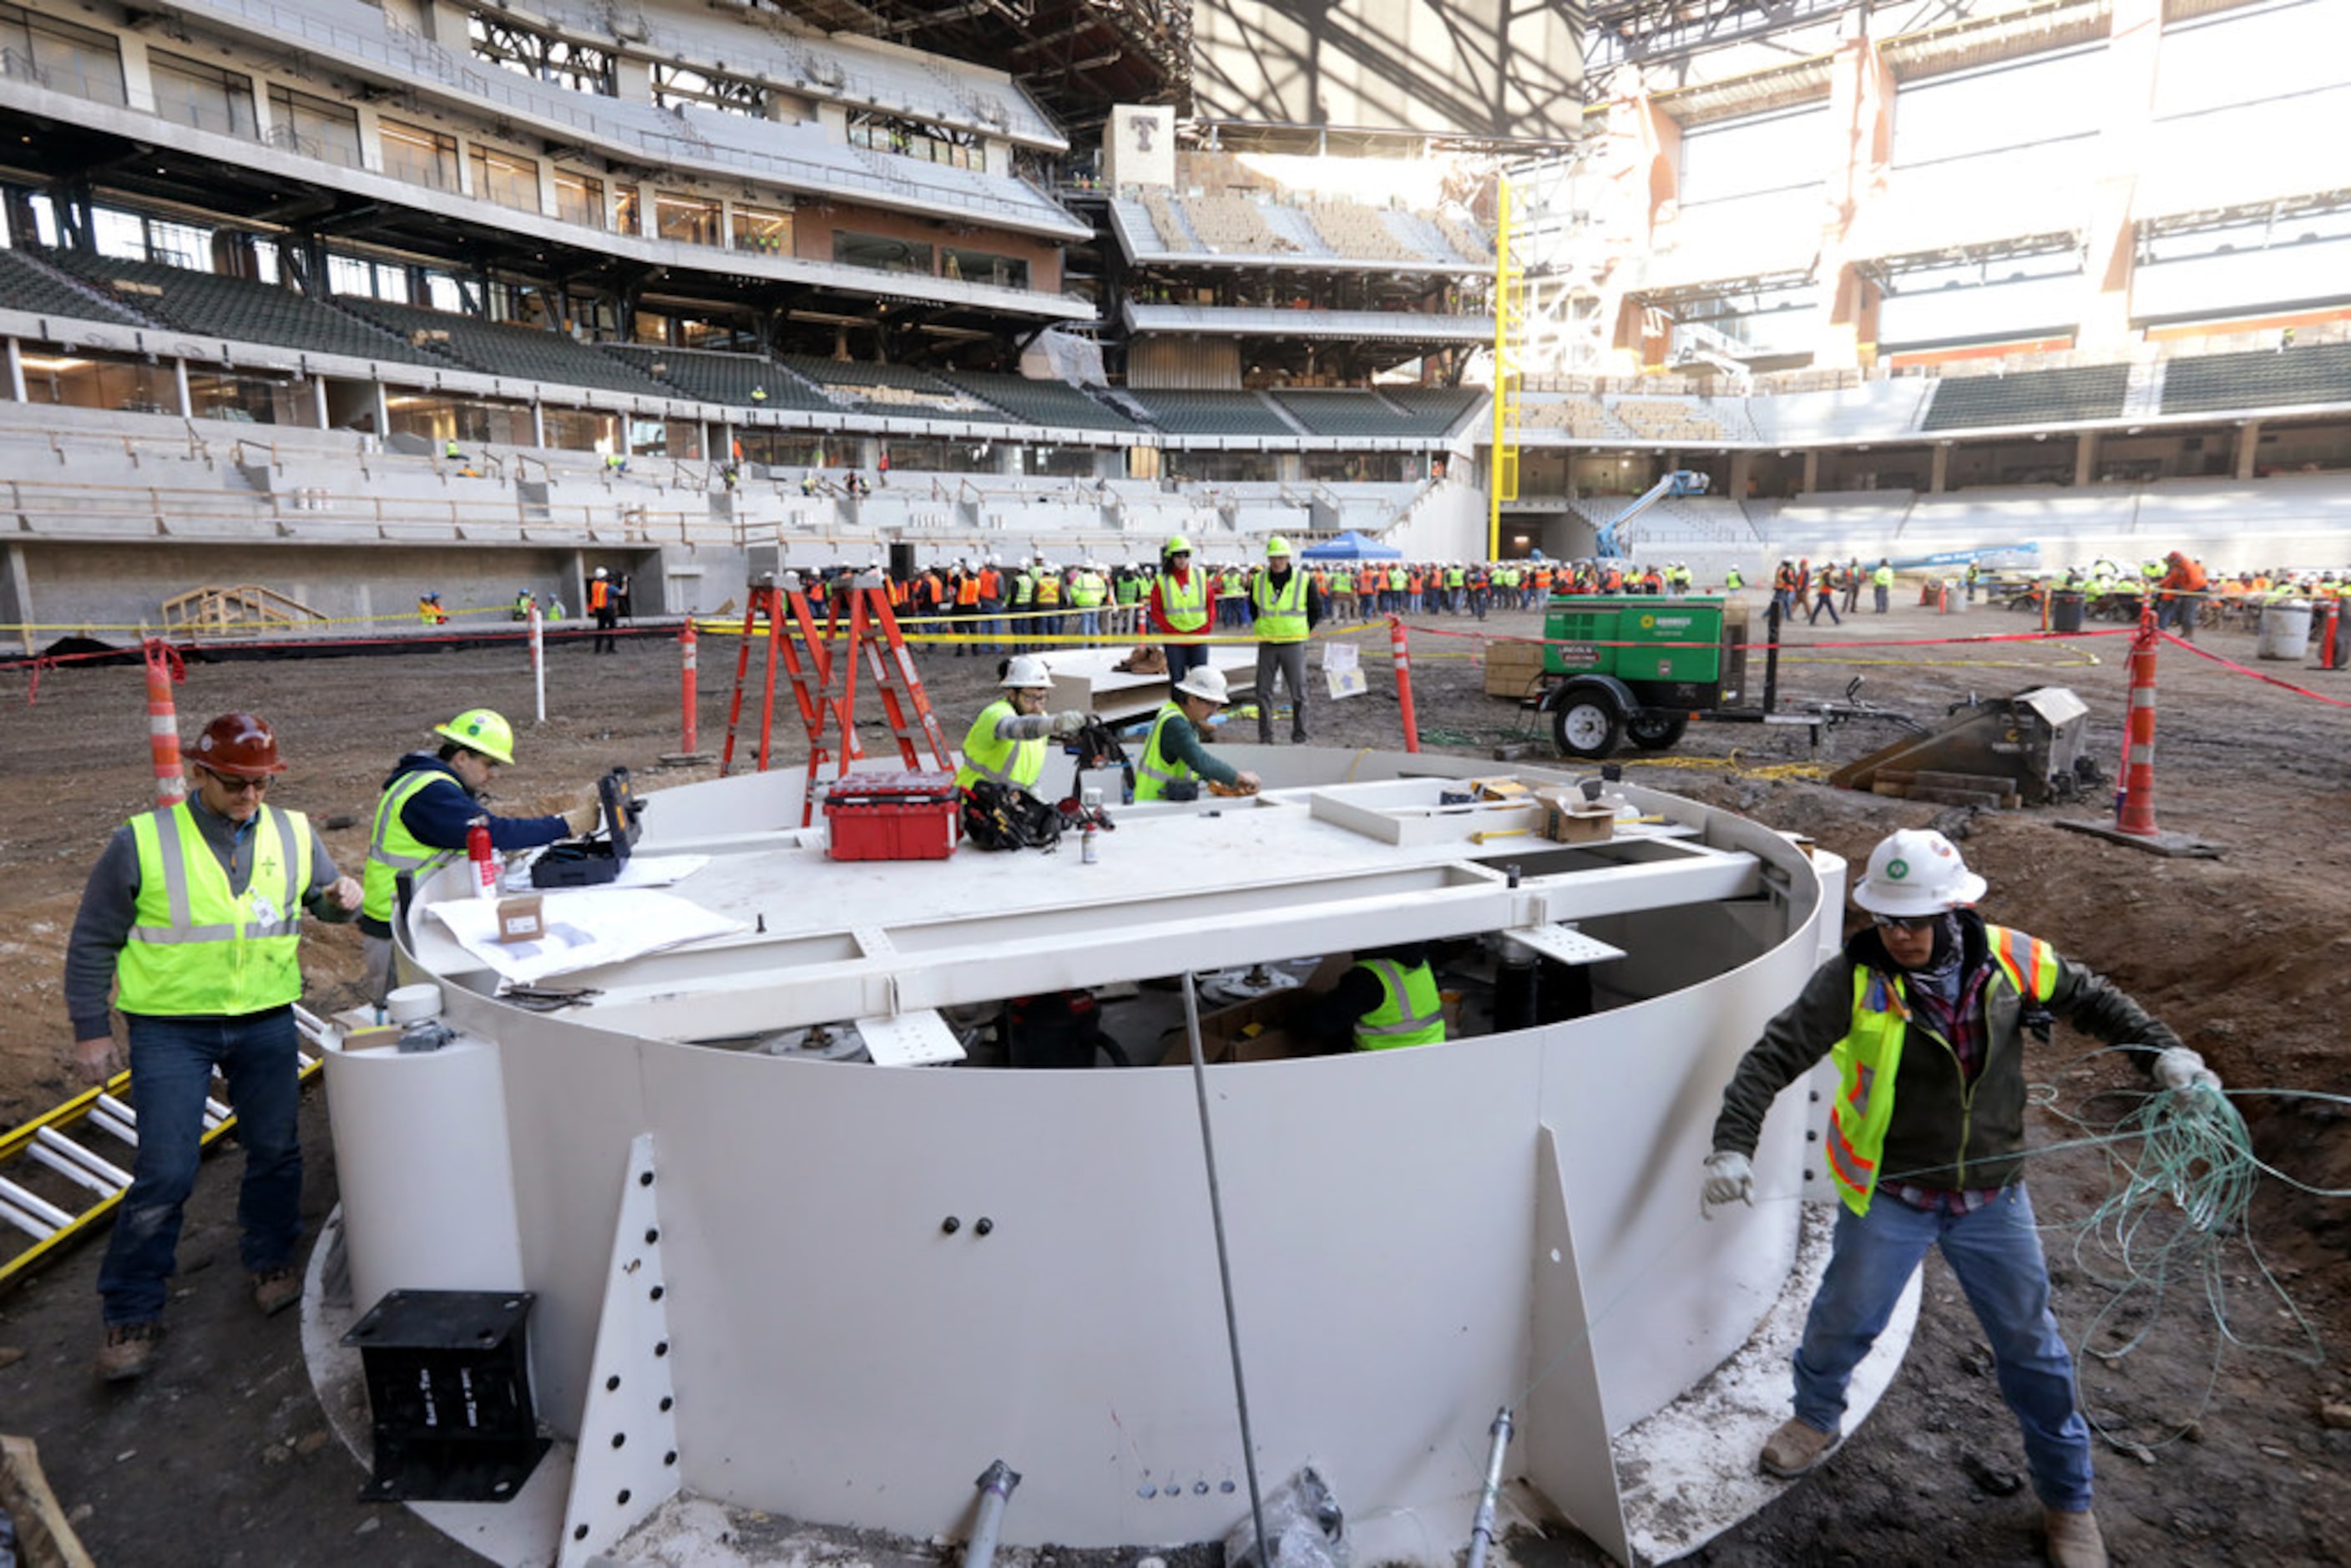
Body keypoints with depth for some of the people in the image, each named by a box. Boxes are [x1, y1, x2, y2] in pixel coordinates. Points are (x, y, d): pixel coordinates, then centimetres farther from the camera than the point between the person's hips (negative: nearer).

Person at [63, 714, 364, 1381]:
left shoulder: (292, 833, 0)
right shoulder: (142, 841, -8)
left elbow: (323, 896, 15)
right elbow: (92, 942, 0)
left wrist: (342, 897, -10)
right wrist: (91, 1030, 0)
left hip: (266, 1020, 3)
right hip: (171, 1027, -3)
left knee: (275, 1151, 13)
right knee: (164, 1173, -2)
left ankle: (269, 1261, 35)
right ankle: (131, 1315, 15)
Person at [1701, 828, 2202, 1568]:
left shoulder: (2011, 960, -12)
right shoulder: (1854, 979, -21)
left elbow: (2091, 999, 7)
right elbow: (1774, 1057, -23)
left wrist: (2162, 1051, -7)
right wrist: (1732, 1145, -32)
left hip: (1992, 1197, 2)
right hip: (1889, 1197, -2)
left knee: (2032, 1346, 15)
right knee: (1844, 1319, 14)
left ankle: (2067, 1496, 39)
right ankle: (1816, 1418, 44)